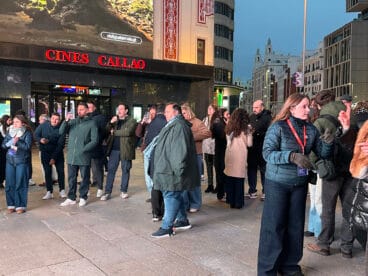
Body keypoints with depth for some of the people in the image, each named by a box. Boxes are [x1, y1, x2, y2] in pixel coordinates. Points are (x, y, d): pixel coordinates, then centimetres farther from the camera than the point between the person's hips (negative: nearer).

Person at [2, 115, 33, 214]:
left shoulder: (27, 133, -3)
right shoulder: (10, 131, 11)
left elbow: (28, 146, -13)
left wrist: (17, 142, -18)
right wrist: (11, 143, -11)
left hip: (22, 161, -4)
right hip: (10, 161, 5)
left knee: (20, 184, -1)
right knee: (10, 184, 5)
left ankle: (21, 206, 8)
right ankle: (11, 205, 16)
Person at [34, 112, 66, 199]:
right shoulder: (43, 125, -8)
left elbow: (60, 145, -16)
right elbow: (36, 134, 2)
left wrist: (54, 158, -18)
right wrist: (40, 140, -22)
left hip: (57, 153, -2)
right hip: (45, 153, 2)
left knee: (60, 171, -4)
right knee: (47, 172, 4)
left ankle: (62, 190, 9)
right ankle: (49, 192, 10)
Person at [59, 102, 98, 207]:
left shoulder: (91, 123, -1)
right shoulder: (72, 122, 9)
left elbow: (94, 140, -6)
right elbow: (61, 132, 1)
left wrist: (83, 150, -13)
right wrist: (66, 121, -12)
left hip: (84, 157, -3)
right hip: (71, 156, 3)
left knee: (85, 178, 7)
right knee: (71, 178, 11)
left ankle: (83, 197, 20)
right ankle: (71, 198, 22)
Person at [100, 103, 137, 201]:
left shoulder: (132, 121, -2)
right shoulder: (115, 120, 16)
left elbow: (128, 132, -17)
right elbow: (107, 130, 10)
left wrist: (114, 132, -6)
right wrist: (111, 122, -8)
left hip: (125, 149, -4)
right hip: (114, 149, 4)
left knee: (125, 170, 7)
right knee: (111, 170, 1)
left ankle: (123, 191, 19)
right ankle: (107, 192, 4)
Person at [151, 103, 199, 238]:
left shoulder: (179, 126, -17)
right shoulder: (173, 126, 18)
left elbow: (181, 150, -24)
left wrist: (177, 170, -24)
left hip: (172, 170, -11)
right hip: (168, 169, 11)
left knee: (171, 196, -4)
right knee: (176, 196, 18)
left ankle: (167, 227, 3)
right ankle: (183, 221, 30)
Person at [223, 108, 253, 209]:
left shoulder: (229, 127, 6)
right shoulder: (246, 128, -5)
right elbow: (249, 144, -3)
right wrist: (250, 132, 6)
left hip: (229, 154, 4)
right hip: (240, 155, -4)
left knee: (229, 179, 10)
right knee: (239, 180, 3)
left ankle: (230, 200, 18)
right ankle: (238, 202, 8)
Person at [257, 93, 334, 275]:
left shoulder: (311, 129, 4)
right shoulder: (278, 127, -11)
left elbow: (322, 154, 7)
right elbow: (267, 153, -19)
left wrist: (328, 143, -14)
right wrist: (291, 156, -33)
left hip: (300, 184, 5)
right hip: (277, 183, -5)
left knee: (295, 225, 13)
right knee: (274, 226, 0)